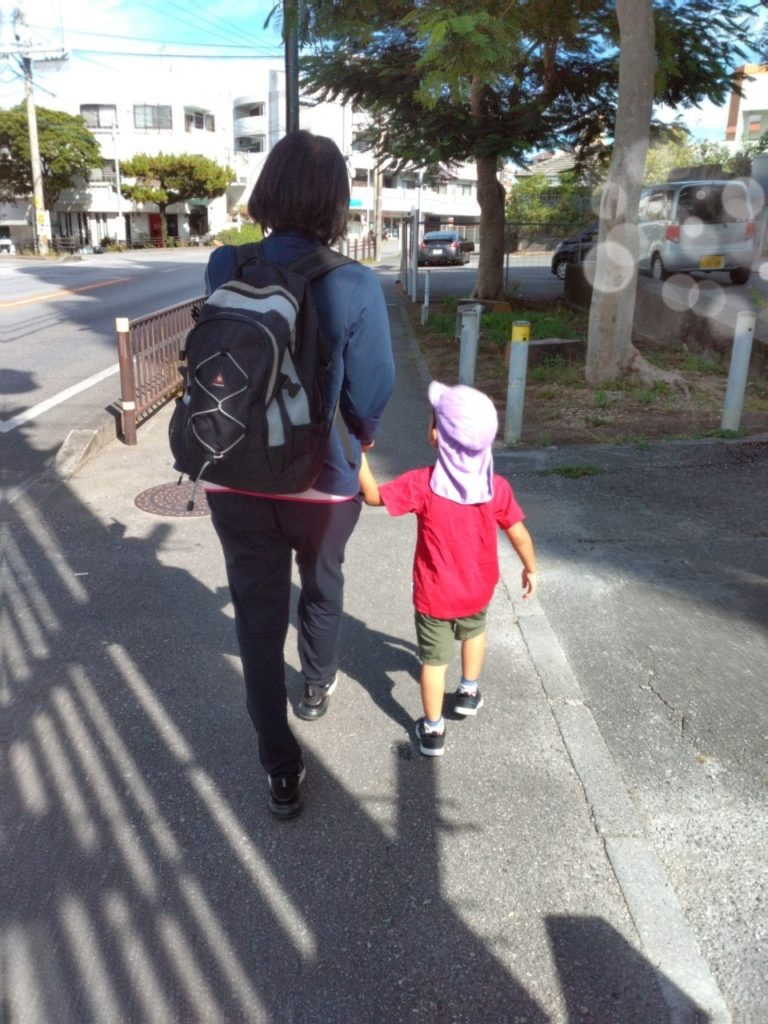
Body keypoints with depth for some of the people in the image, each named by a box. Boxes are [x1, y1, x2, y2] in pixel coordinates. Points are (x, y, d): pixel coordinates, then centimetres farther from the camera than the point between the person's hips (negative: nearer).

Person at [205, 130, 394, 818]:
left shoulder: (224, 269, -8)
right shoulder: (355, 286, -18)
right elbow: (370, 394, -13)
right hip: (322, 479, -1)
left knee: (258, 615, 12)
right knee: (322, 587, 27)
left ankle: (282, 771, 20)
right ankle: (318, 687, 51)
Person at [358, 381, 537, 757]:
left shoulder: (422, 484, -23)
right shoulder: (497, 486, -15)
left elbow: (373, 496, -14)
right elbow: (519, 533, -5)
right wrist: (530, 569, 11)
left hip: (434, 596, -3)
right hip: (478, 590, 3)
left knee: (434, 659, 11)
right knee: (474, 630, 33)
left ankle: (433, 730, 24)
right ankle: (469, 691, 49)